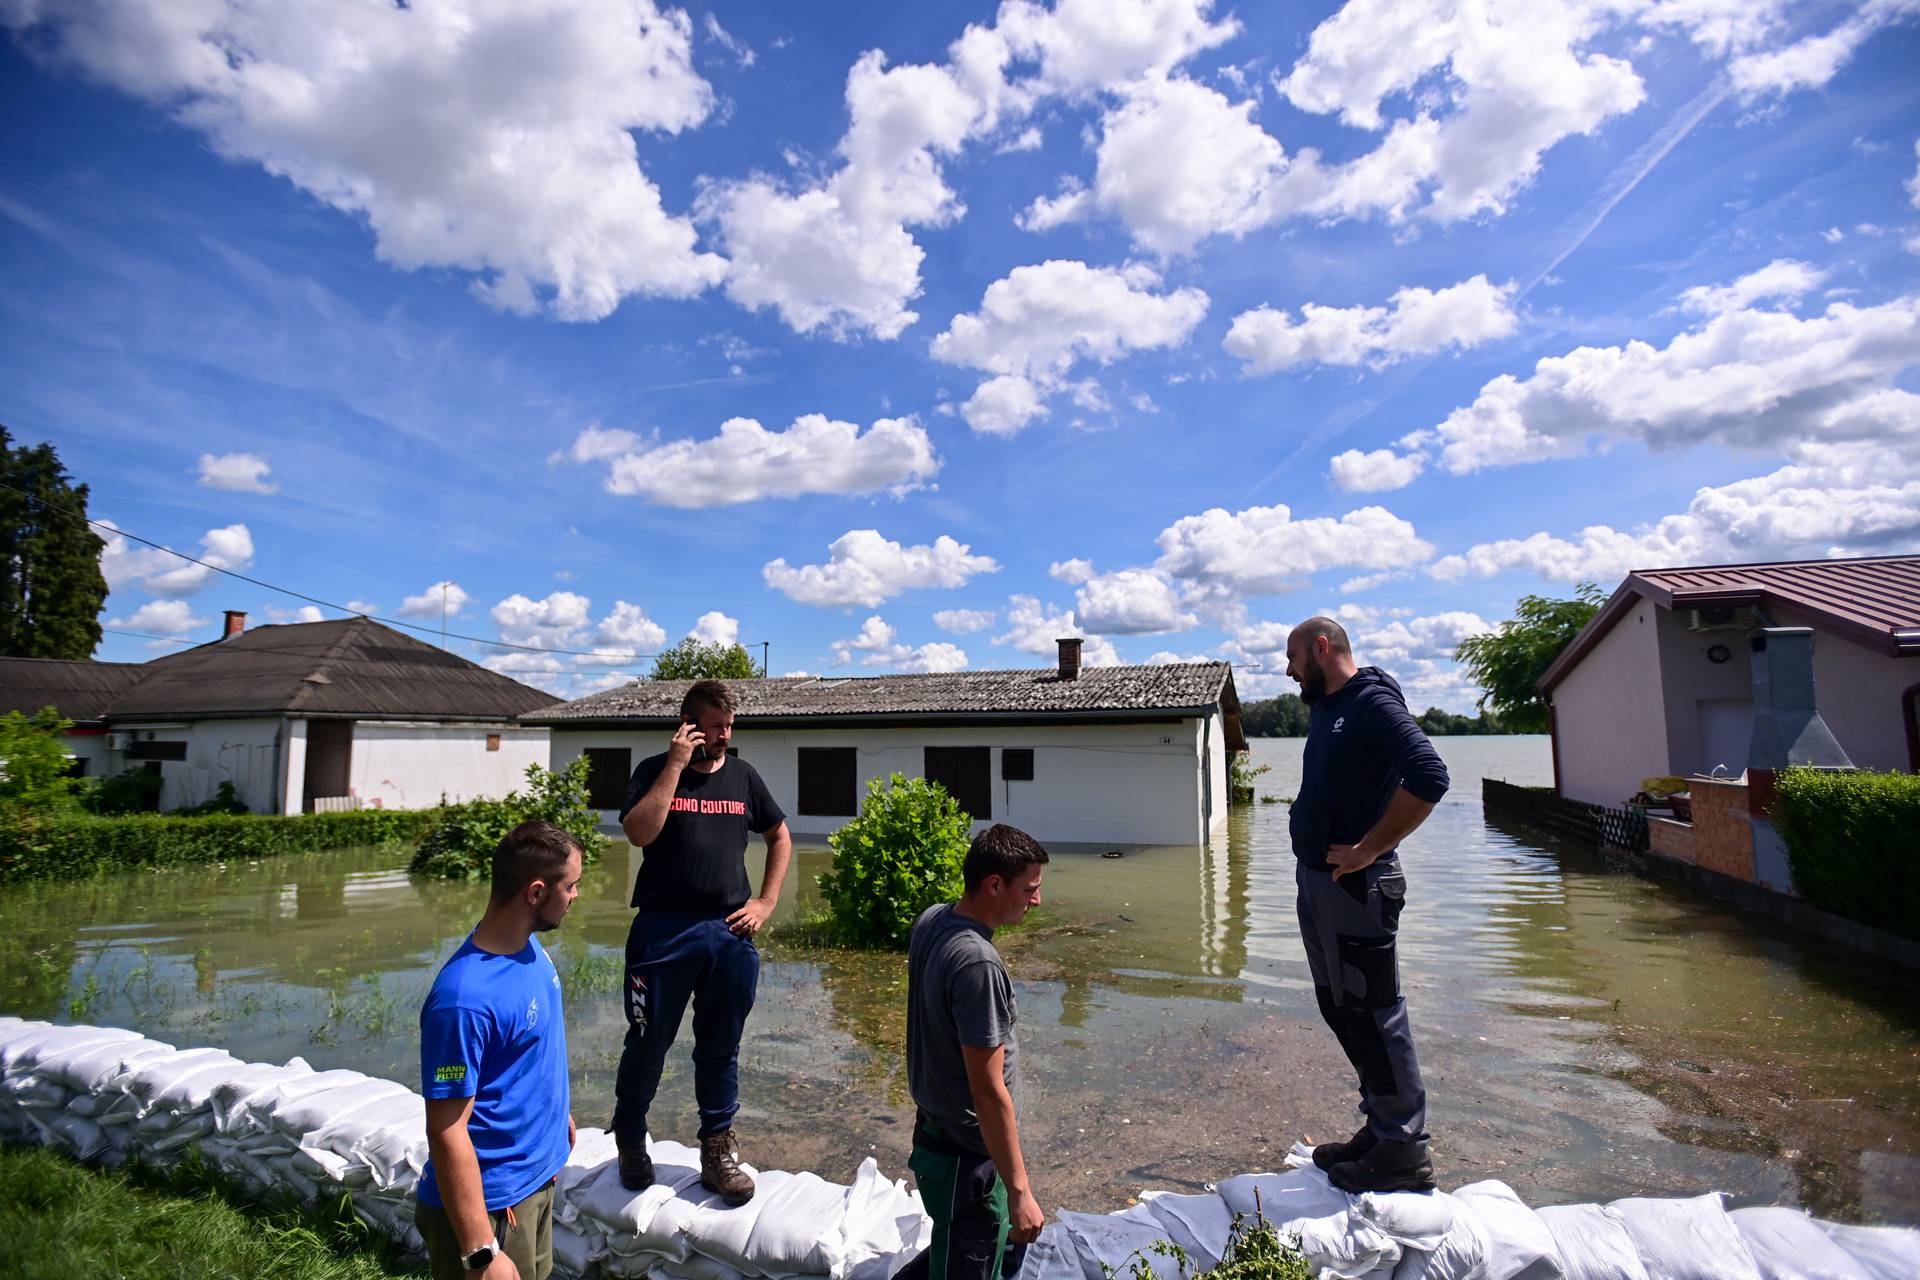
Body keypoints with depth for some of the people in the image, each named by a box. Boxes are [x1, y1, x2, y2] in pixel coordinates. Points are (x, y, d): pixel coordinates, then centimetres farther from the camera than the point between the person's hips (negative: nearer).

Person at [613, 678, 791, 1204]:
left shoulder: (742, 775, 7)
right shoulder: (655, 771, -2)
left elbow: (779, 837, 16)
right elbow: (639, 833, -20)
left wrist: (766, 903, 7)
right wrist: (676, 765, -19)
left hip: (730, 931, 3)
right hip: (663, 930, -3)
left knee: (720, 1047, 13)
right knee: (648, 1044, 11)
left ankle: (718, 1152, 27)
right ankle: (630, 1142, 35)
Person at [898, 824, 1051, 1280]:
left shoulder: (931, 920, -3)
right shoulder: (978, 965, -31)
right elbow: (989, 1092, -27)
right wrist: (1019, 1191, -18)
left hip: (936, 1126, 9)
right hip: (968, 1157, -9)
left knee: (1010, 1242, 25)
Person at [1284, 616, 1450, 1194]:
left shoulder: (1373, 702, -14)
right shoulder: (1323, 708, 14)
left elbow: (1428, 777, -27)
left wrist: (1367, 851, -23)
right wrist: (1314, 854, 13)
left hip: (1354, 886, -10)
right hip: (1316, 881, 10)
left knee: (1372, 1014, 0)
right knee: (1341, 1009, 17)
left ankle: (1403, 1151, 15)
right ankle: (1380, 1127, 30)